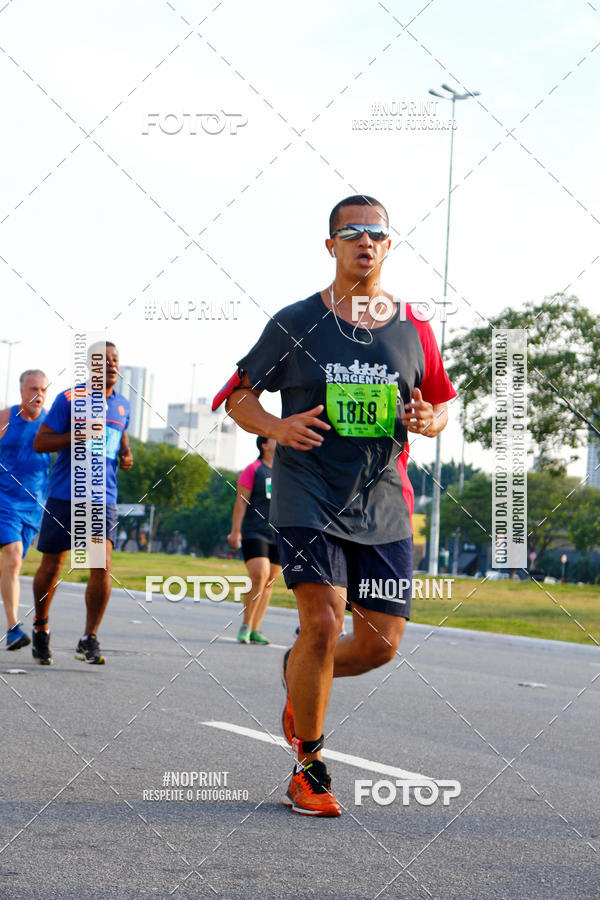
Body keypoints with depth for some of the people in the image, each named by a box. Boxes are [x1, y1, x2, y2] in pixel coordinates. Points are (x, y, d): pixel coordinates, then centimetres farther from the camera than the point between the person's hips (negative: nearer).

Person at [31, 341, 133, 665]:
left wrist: (125, 454, 9)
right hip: (63, 495, -3)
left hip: (102, 498, 3)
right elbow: (40, 443, -7)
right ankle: (41, 626, 30)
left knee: (102, 565, -13)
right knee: (51, 566, 5)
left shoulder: (122, 405, 12)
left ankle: (89, 640, -5)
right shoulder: (70, 399, -4)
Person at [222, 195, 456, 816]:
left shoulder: (413, 330, 8)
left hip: (382, 506, 4)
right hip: (307, 500, -3)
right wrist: (277, 427, -13)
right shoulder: (296, 323, 0)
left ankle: (299, 674, 34)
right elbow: (239, 394, 7)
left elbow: (444, 403, 19)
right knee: (322, 622, -17)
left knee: (381, 642, 0)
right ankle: (308, 769, 1)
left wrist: (429, 422, -5)